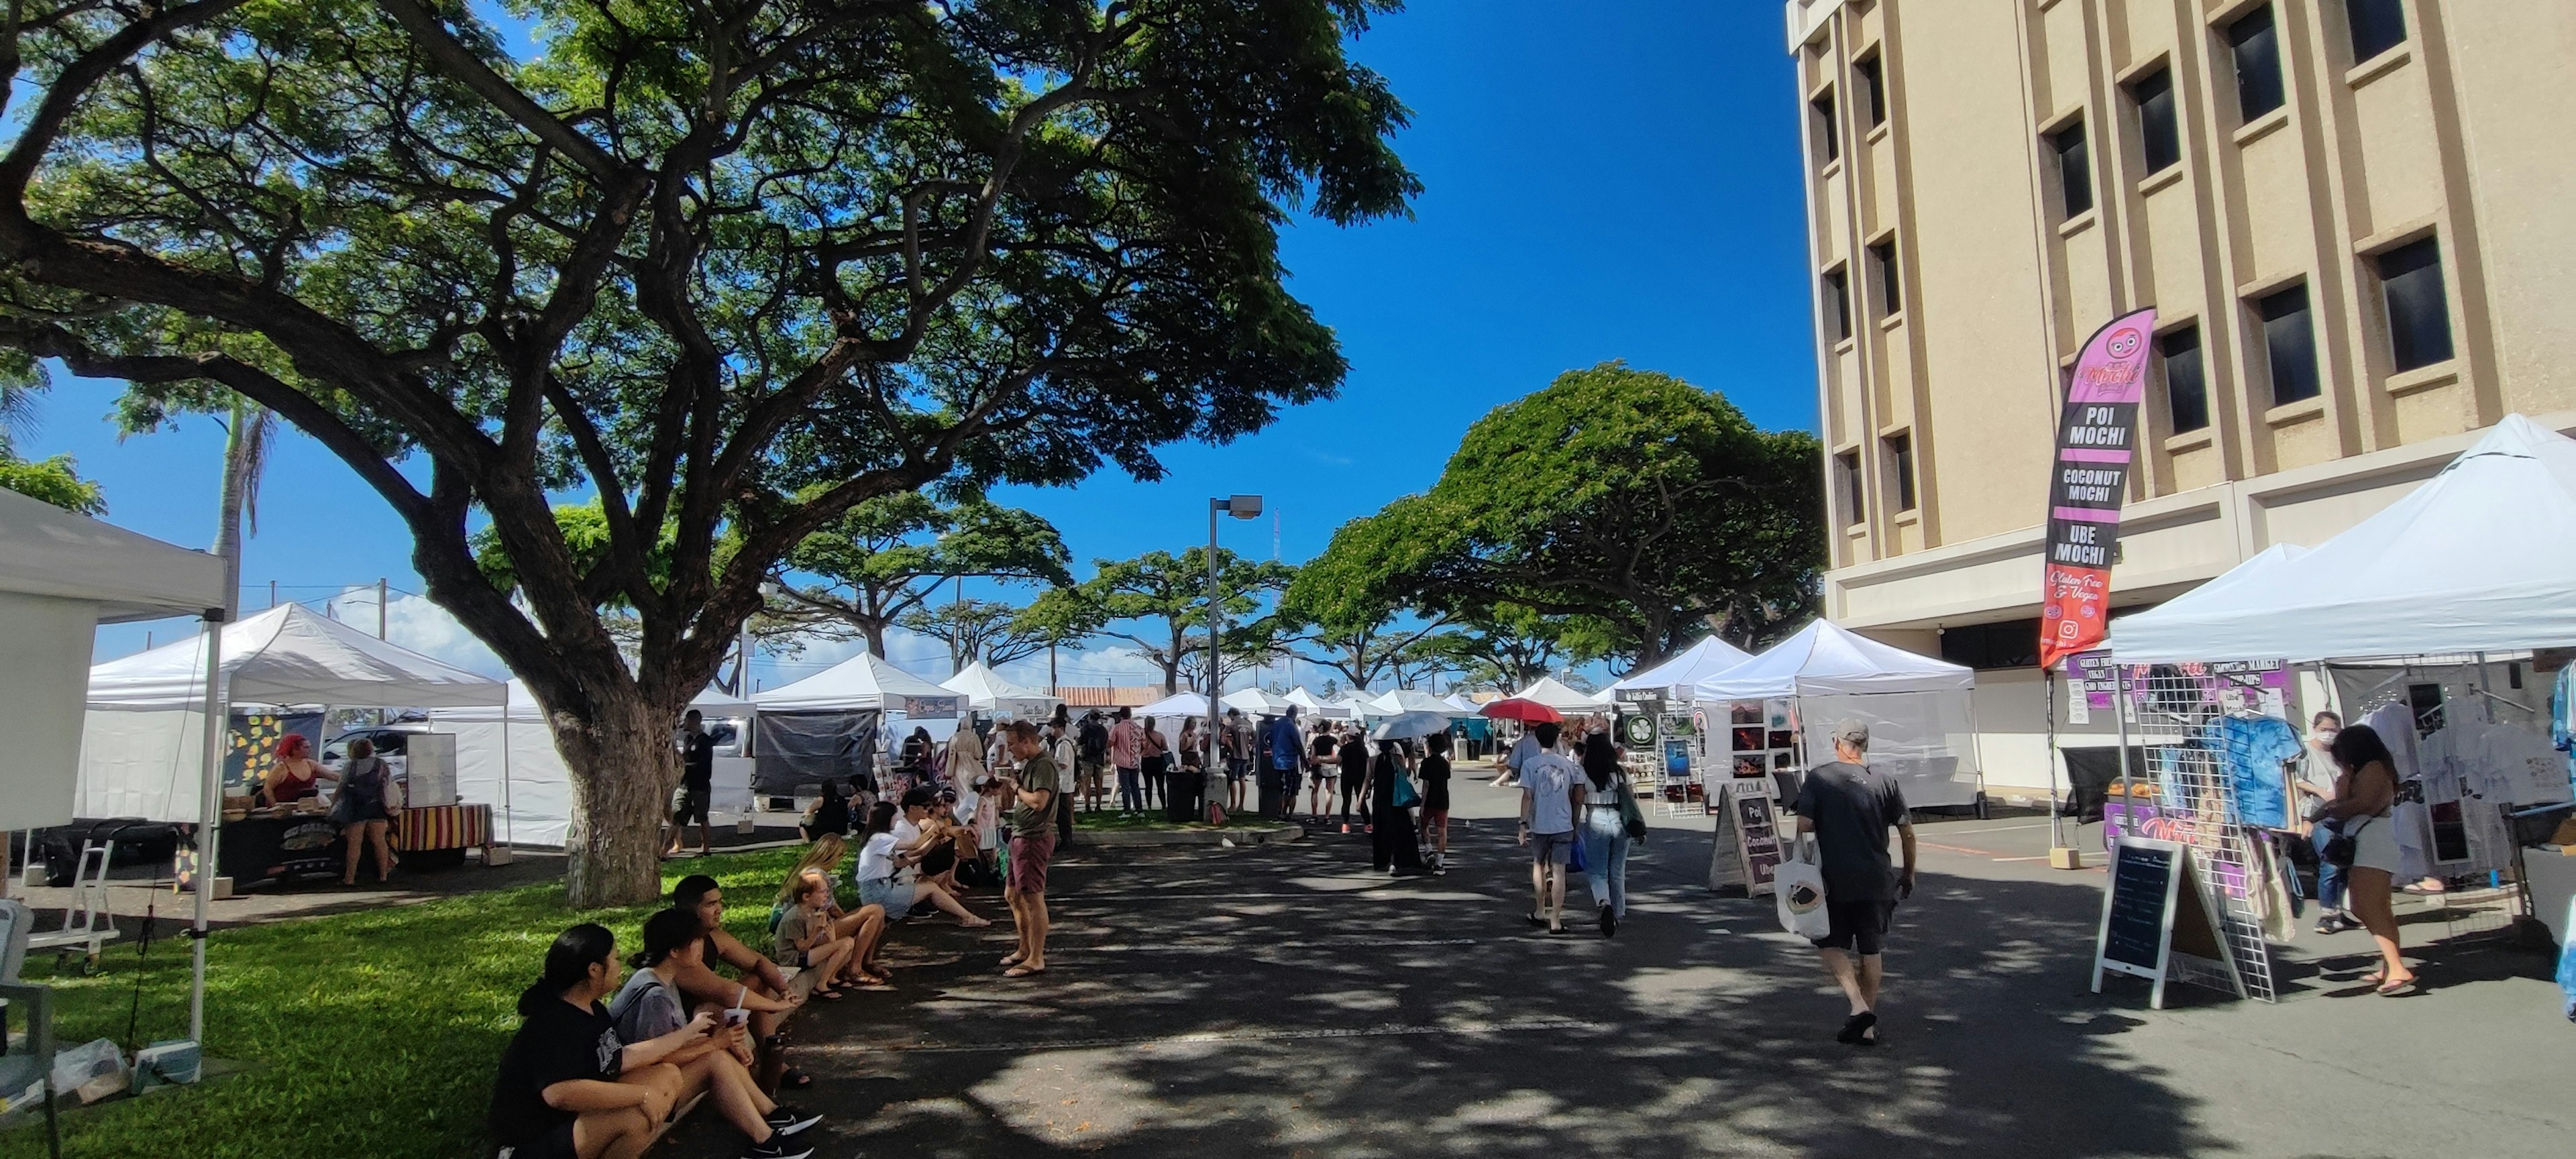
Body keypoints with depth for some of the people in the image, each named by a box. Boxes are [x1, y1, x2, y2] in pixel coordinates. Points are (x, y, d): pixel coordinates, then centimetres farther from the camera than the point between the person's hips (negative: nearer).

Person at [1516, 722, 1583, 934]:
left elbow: (1527, 796, -11)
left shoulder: (1530, 764, -5)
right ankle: (1555, 920, 1)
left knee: (1538, 864, 19)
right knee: (1558, 871, 1)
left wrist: (1523, 824, -7)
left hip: (1539, 825, -1)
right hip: (1564, 826, 1)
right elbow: (1578, 799, 5)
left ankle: (1540, 912, 27)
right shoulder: (1568, 765, 2)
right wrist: (1574, 821, 18)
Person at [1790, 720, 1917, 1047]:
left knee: (1831, 946, 9)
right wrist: (1908, 873, 15)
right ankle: (1868, 1026, 18)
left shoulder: (1818, 778, -7)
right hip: (1876, 880, 3)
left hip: (1835, 879, -3)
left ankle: (1859, 1007, -10)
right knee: (1870, 952, 13)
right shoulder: (1884, 781, 0)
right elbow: (1907, 832, 2)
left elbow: (1804, 826, -13)